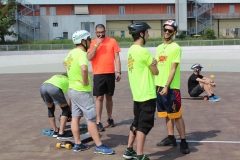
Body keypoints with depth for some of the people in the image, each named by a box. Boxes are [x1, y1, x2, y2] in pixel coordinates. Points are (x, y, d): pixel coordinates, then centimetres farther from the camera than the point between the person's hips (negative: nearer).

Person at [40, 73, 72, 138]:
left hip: (43, 87, 5)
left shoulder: (56, 76, 42)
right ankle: (61, 133, 9)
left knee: (50, 108, 29)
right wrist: (70, 110, 51)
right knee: (66, 109, 15)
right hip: (55, 88, -4)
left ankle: (55, 131, 30)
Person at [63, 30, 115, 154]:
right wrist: (85, 82, -24)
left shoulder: (72, 52, 8)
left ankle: (77, 144, 19)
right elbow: (84, 68, -39)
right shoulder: (81, 53, -20)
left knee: (75, 117, 12)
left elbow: (65, 63, 29)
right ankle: (99, 146, 2)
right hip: (82, 92, -9)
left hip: (72, 89, 9)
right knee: (91, 118, -3)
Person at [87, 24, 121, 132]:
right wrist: (96, 45, -14)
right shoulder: (92, 43, 3)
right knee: (99, 97, -1)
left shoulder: (112, 41, 2)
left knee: (109, 97, 12)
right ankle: (98, 122, 1)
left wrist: (119, 72, -3)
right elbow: (89, 58, -7)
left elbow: (117, 57, 2)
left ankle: (110, 118, 25)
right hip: (98, 74, -1)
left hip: (110, 74, 1)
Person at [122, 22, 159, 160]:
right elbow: (155, 72, -10)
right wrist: (153, 64, 8)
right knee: (144, 125, -2)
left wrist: (151, 63, 0)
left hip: (138, 94, 9)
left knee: (136, 123, 18)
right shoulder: (143, 51, -18)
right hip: (147, 95, -9)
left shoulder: (132, 50, 10)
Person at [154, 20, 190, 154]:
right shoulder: (159, 47, 13)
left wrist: (167, 86, -20)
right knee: (167, 114, 13)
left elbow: (173, 69, -14)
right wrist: (156, 84, 10)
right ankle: (171, 138, 23)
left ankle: (183, 141, 6)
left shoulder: (176, 48, -9)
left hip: (171, 87, -7)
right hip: (159, 85, 7)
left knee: (176, 115, -2)